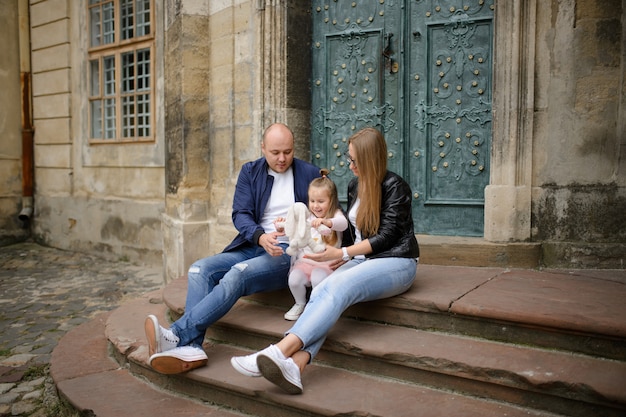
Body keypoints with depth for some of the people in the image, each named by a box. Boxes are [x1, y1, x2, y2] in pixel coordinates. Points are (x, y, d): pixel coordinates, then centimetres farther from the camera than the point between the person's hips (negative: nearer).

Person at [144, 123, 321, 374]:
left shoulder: (310, 174, 5)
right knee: (200, 269, -20)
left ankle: (177, 335, -38)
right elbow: (240, 214, 1)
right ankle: (191, 347, -31)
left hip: (289, 252, -4)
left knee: (238, 274, -32)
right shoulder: (250, 172, 11)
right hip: (253, 247, 5)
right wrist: (260, 237, -20)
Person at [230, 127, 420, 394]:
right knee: (322, 291, -28)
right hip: (362, 260, 6)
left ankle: (281, 351, -46)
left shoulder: (395, 186, -7)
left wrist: (342, 254, -15)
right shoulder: (354, 185, 13)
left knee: (338, 286, -35)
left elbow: (387, 235, -12)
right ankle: (296, 363, -47)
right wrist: (342, 256, 1)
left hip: (397, 262, -6)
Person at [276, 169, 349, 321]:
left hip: (326, 263, -4)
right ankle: (300, 304, 8)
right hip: (304, 261, 4)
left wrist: (325, 221, -42)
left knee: (318, 278, -33)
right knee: (294, 279, -23)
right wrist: (281, 226, -10)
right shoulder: (305, 216, 15)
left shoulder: (335, 214, 2)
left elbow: (343, 223, -21)